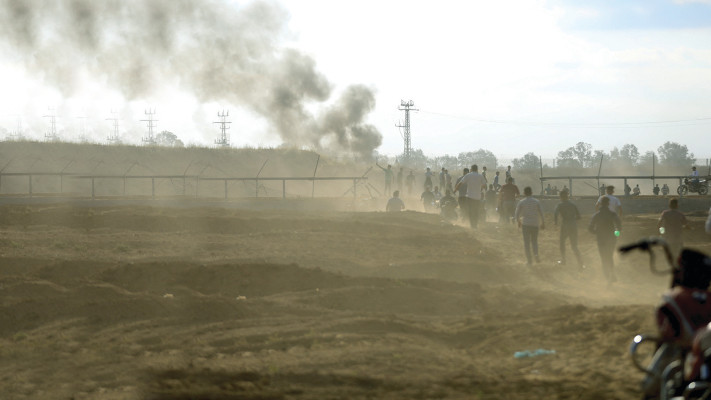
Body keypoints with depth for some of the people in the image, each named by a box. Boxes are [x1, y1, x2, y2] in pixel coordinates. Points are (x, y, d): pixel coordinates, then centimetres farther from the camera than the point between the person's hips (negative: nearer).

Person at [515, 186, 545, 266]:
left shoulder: (521, 202, -3)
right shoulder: (537, 202, 0)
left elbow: (517, 214, -2)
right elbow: (541, 213, 1)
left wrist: (519, 222, 16)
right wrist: (542, 223, 14)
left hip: (525, 224, -1)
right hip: (535, 224, 1)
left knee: (526, 243, 5)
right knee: (534, 241, 17)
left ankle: (529, 261, 2)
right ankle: (536, 254, -10)